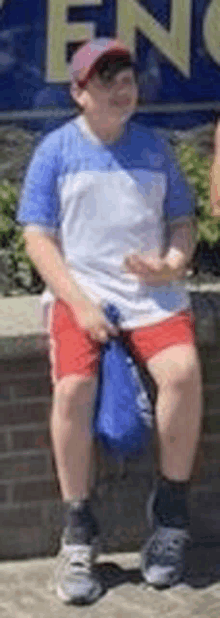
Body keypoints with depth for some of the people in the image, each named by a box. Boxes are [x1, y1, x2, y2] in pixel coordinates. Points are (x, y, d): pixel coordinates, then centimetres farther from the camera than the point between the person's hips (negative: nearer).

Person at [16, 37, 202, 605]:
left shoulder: (154, 147, 12)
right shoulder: (55, 150, 4)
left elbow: (182, 220, 16)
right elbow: (39, 238, 0)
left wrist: (173, 264, -8)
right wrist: (80, 304, -12)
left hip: (152, 292, 2)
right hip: (80, 291, -2)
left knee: (183, 372, -27)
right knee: (73, 386, -29)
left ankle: (170, 513, -9)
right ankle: (77, 535, -16)